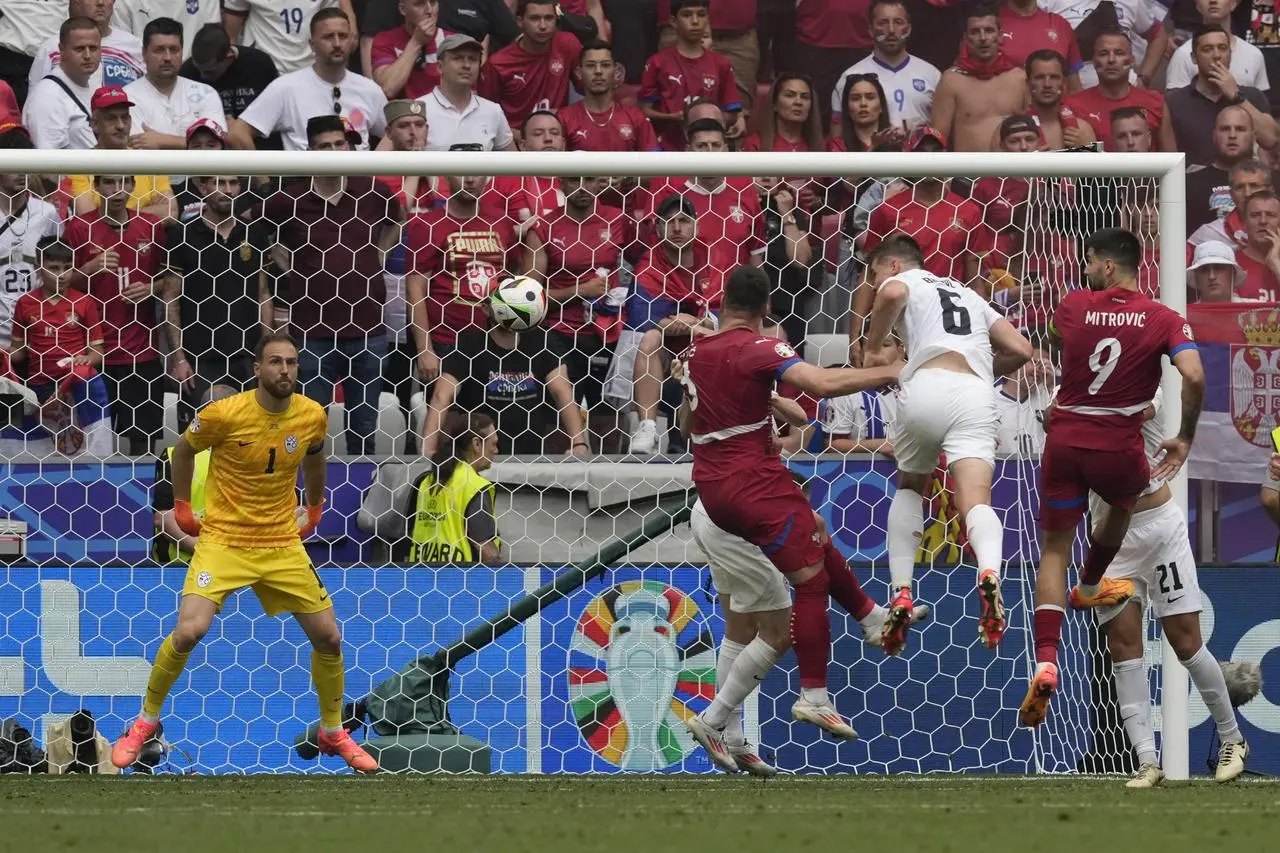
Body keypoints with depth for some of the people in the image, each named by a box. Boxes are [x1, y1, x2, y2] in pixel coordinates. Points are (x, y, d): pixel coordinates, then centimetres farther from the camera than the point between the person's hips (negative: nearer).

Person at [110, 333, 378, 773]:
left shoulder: (312, 417, -5)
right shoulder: (224, 414, -16)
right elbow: (183, 450, 4)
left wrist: (314, 510, 24)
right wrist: (182, 507, 7)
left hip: (283, 544, 4)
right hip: (223, 539, -4)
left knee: (328, 638, 3)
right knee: (189, 630, -21)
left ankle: (333, 733, 25)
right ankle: (146, 721, 0)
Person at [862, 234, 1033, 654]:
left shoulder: (903, 280, 20)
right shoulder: (967, 294, 36)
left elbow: (891, 295, -8)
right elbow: (1020, 350, 28)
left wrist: (872, 349, 5)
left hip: (928, 385, -2)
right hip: (977, 395, 2)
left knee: (910, 488, 23)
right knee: (975, 500, -15)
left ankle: (901, 594, 10)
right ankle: (989, 572, -47)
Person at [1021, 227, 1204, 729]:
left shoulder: (1073, 306, -1)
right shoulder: (1163, 320, -6)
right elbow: (1194, 377, -18)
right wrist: (1185, 438, -5)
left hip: (1064, 441, 1)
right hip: (1118, 449, 0)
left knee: (1054, 549, 8)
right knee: (1124, 500, 36)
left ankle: (1046, 662, -10)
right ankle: (1090, 585, 59)